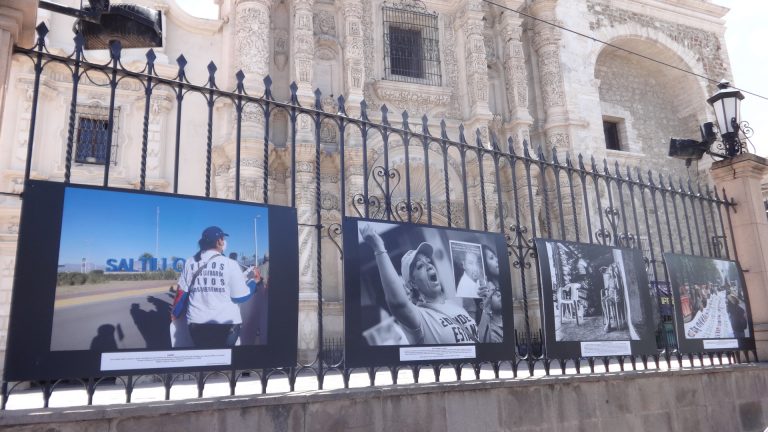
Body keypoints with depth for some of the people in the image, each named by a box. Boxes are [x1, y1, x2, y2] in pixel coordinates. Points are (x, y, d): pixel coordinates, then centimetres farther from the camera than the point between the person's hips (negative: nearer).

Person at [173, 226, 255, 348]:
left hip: (197, 323, 3)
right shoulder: (230, 264, -8)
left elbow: (182, 293, 10)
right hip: (226, 323, -3)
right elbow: (240, 296, -6)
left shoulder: (189, 263, 4)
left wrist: (175, 313, 26)